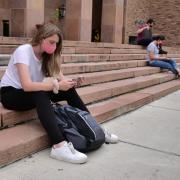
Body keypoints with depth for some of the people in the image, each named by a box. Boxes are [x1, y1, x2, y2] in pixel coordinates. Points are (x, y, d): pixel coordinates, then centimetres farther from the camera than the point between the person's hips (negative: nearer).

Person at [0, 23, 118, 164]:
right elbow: (27, 85, -34)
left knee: (69, 90, -15)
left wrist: (67, 83, -31)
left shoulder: (47, 55, -1)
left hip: (34, 94, 6)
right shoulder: (23, 51, -22)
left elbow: (60, 78, -9)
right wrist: (56, 85, -37)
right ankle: (59, 146, -48)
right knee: (40, 95, -38)